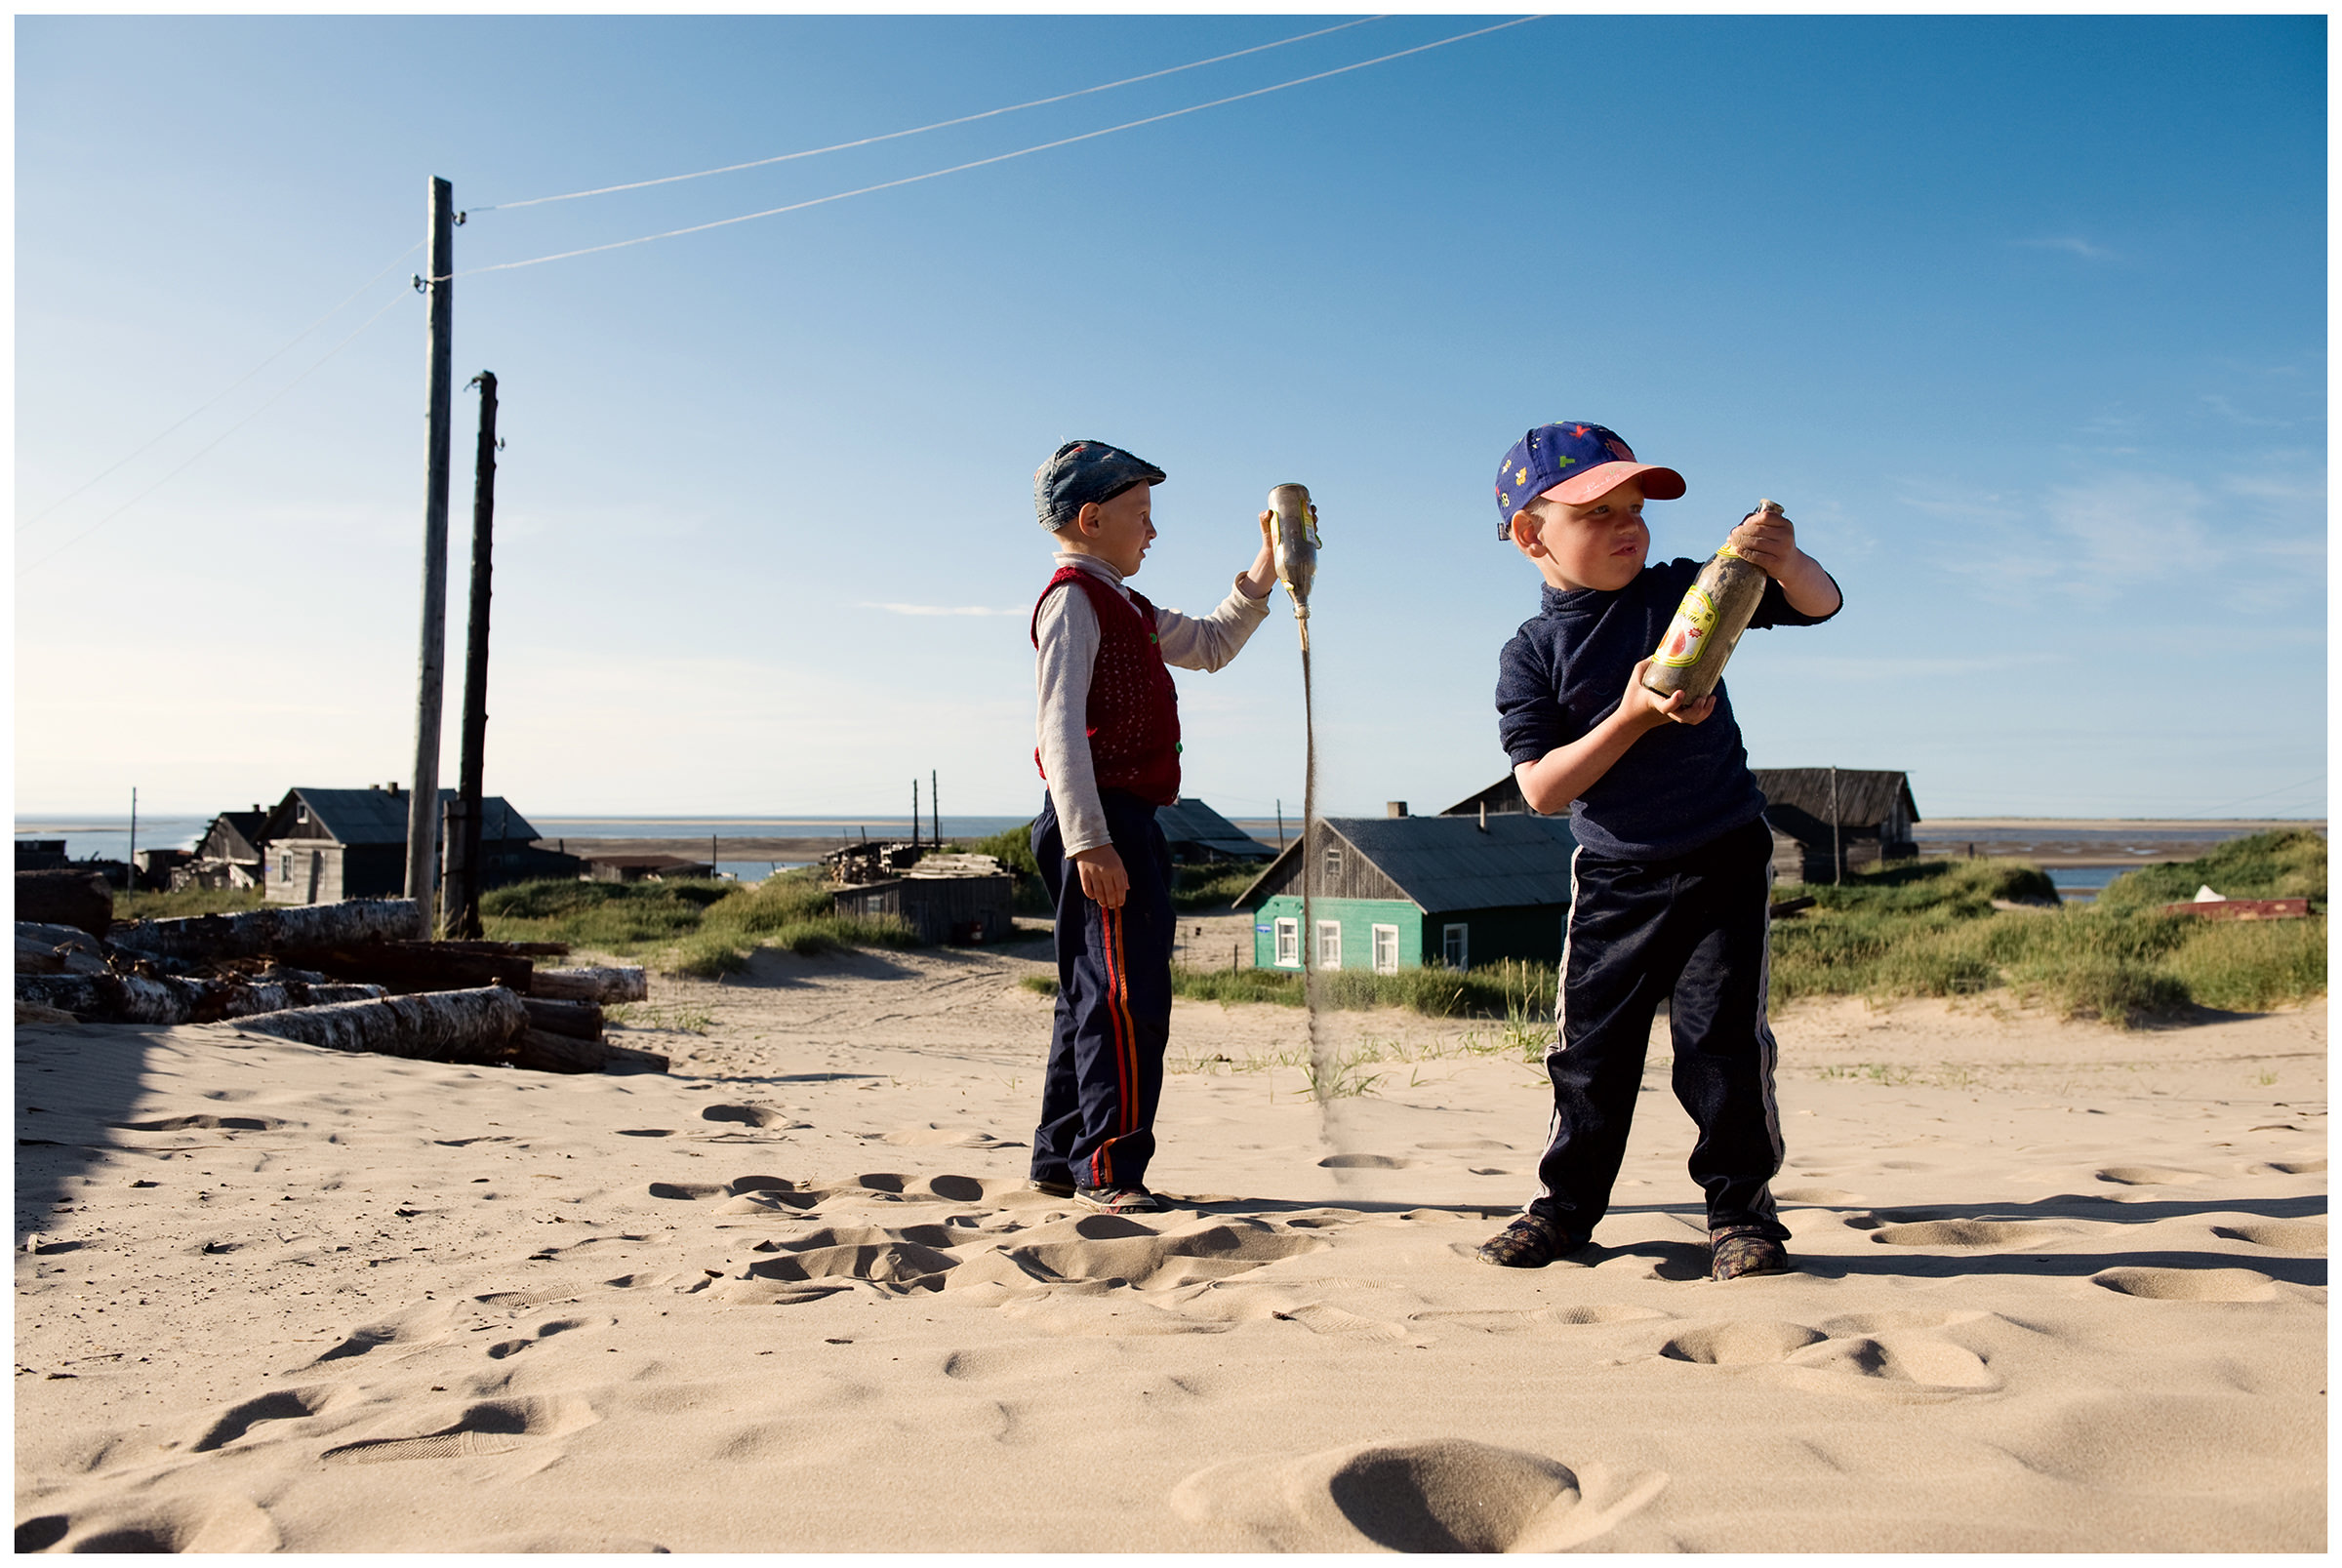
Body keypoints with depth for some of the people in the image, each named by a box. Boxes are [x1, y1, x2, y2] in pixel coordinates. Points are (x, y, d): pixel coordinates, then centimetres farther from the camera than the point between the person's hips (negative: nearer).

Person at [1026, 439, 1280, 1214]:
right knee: (1126, 997, -10)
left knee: (1094, 998, 13)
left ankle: (1063, 1159, 21)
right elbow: (1061, 724, -18)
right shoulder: (1073, 598, -8)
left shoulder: (1123, 606, 23)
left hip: (1125, 823, 11)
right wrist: (1088, 841, -25)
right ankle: (1108, 1168, -5)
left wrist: (1266, 569, 23)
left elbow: (1209, 644, 33)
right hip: (1100, 817, -10)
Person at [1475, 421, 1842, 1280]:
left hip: (1724, 858, 0)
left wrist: (1784, 560, -25)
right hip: (1613, 875, 0)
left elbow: (1818, 603, -2)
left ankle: (1741, 1208, 13)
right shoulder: (1529, 657, -6)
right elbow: (1543, 789, -14)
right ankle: (1565, 1204, 23)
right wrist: (1633, 717, -25)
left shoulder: (1683, 591, -2)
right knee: (1590, 1042, 6)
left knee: (1723, 1034, -3)